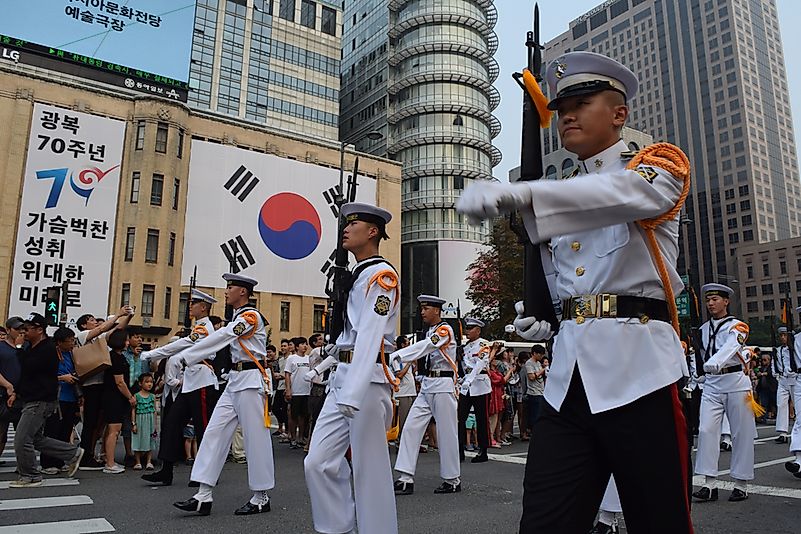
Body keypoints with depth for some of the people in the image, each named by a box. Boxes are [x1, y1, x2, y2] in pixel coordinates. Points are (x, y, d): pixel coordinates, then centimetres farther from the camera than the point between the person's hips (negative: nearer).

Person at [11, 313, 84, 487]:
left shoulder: (47, 349, -15)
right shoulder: (31, 348, 16)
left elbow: (28, 368, -19)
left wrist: (20, 349, -6)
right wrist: (16, 392, 16)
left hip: (41, 401, -11)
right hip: (31, 400, 11)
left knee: (22, 440, -8)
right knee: (37, 439, 15)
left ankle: (30, 477, 6)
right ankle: (73, 453, 22)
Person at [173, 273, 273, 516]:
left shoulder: (250, 315, -12)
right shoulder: (238, 317, 18)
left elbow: (219, 338, -18)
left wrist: (185, 357, -18)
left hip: (251, 380, -10)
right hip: (235, 381, 10)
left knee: (256, 437, -1)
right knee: (214, 432, 4)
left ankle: (261, 497, 11)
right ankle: (204, 496, 7)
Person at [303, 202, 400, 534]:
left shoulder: (381, 275, -9)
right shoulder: (355, 276, 18)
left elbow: (371, 337, -21)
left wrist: (353, 394, -29)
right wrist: (323, 366, 28)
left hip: (369, 380, -9)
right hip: (341, 378, 9)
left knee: (369, 470, 1)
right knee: (319, 463, 7)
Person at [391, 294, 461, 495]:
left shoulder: (445, 330, -11)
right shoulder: (431, 331, 15)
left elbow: (423, 347, -25)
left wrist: (394, 356, -34)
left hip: (443, 386, -8)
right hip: (427, 386, 8)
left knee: (446, 433, 1)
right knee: (411, 428, 0)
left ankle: (453, 480, 17)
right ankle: (406, 479, 1)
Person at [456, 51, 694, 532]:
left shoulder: (662, 163, 3)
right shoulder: (564, 196, 20)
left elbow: (627, 194, -23)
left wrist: (516, 194, -38)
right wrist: (545, 321, 4)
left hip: (638, 368, -5)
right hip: (569, 375, 5)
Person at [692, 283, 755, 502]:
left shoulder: (737, 327, -3)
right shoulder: (703, 329, 13)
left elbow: (729, 347, -24)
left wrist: (714, 363, -40)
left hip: (735, 382, -4)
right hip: (711, 384, 4)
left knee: (741, 434, 3)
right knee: (706, 431, -5)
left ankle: (741, 485, 13)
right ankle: (710, 484, -2)